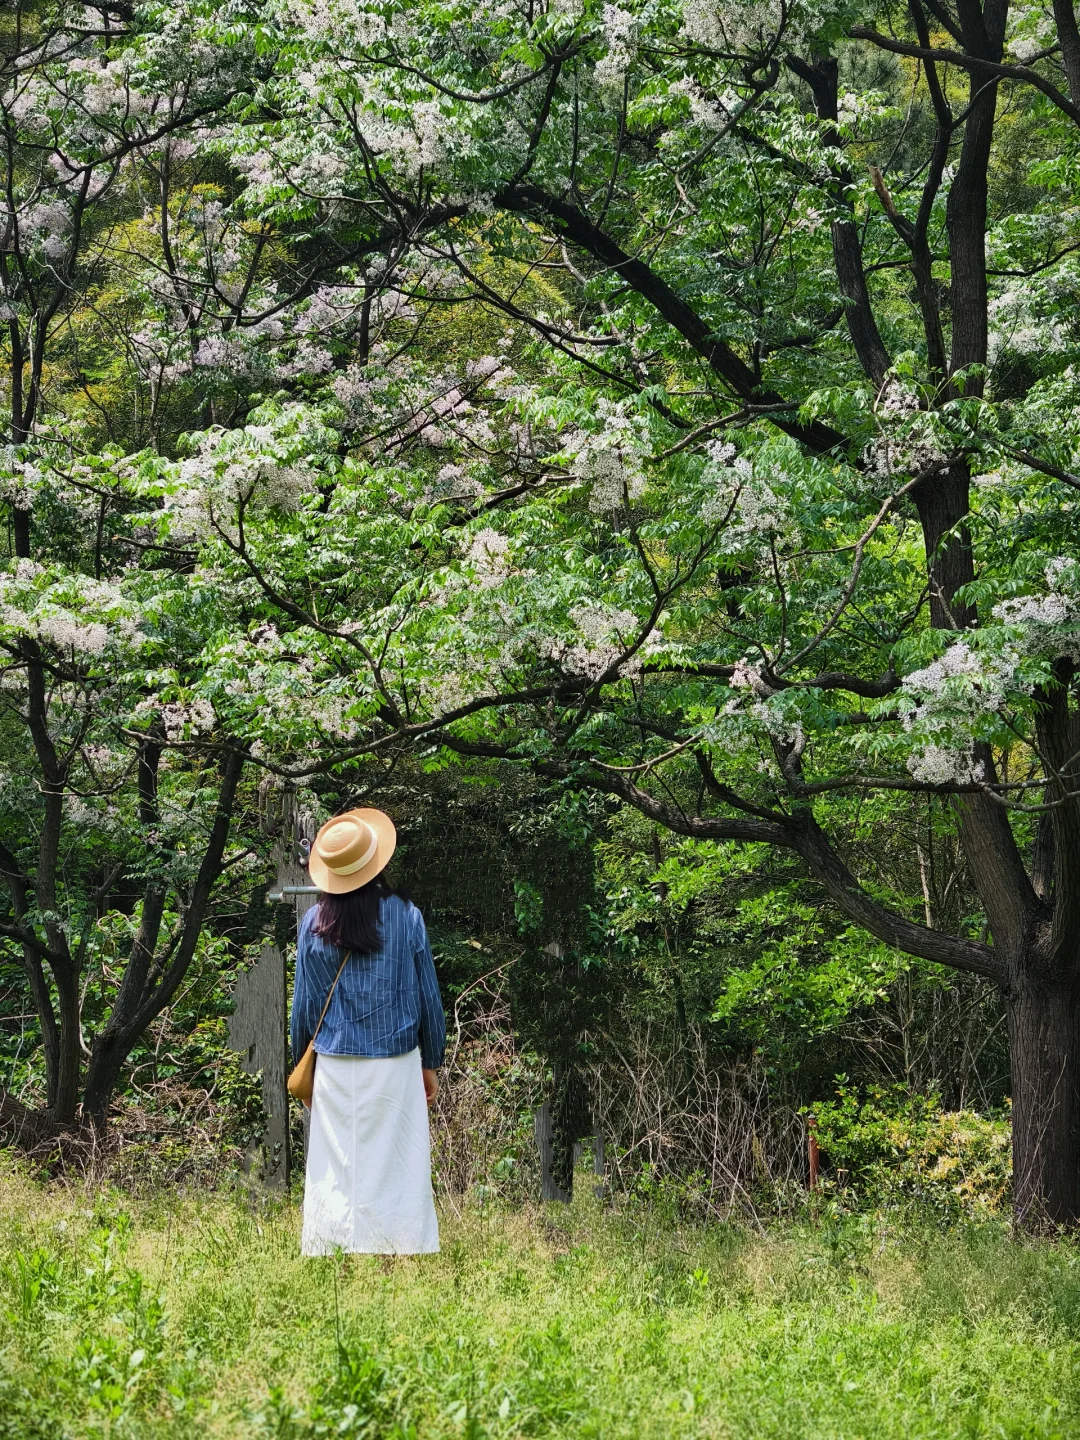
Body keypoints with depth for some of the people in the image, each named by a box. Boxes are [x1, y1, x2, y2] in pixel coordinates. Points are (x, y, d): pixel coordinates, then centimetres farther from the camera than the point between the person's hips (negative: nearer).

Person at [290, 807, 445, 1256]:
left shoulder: (314, 923, -3)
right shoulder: (405, 916, -6)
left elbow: (304, 1005, 3)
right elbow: (428, 996, 0)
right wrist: (431, 1063, 12)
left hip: (335, 1066, 1)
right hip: (395, 1064, -1)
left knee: (336, 1169, 6)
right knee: (395, 1168, 4)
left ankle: (330, 1248, 9)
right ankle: (400, 1247, 5)